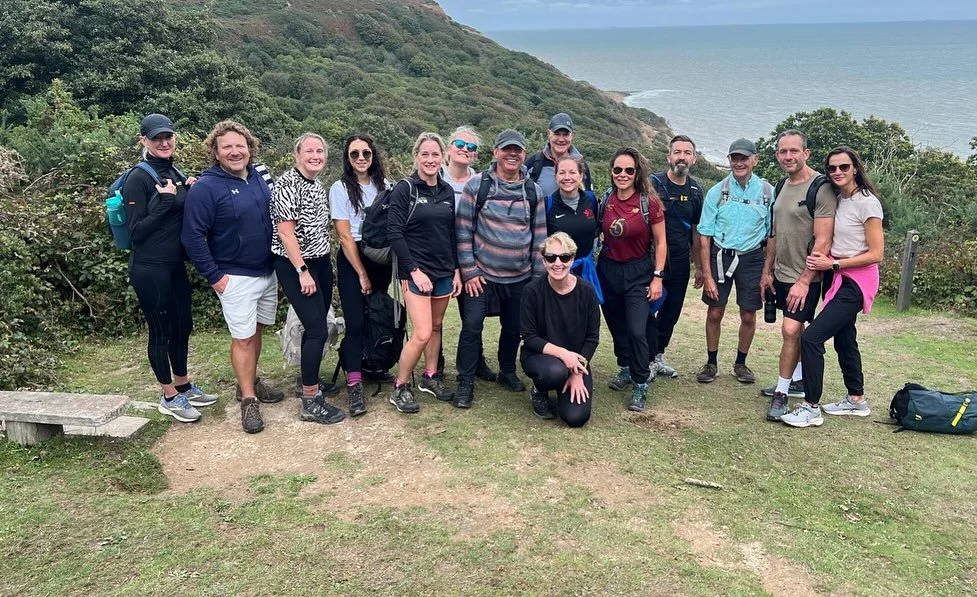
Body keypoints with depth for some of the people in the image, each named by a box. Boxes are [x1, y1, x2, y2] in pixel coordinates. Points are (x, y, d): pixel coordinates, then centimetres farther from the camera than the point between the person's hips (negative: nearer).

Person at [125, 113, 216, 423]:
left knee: (183, 325, 16)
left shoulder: (175, 174, 9)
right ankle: (169, 396, 17)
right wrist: (163, 201, -23)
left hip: (175, 266, 8)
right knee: (161, 330, 3)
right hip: (150, 269, -8)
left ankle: (183, 385, 32)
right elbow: (136, 232, -17)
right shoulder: (138, 178, -13)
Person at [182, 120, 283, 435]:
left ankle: (251, 381, 33)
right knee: (243, 338, -1)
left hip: (268, 272, 6)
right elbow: (192, 236, -17)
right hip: (236, 278, -6)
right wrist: (214, 275, -16)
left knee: (257, 330, 17)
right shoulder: (206, 188, -15)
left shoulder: (259, 178, 5)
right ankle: (248, 400, 9)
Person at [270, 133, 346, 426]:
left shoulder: (318, 185, 11)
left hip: (321, 263, 8)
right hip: (295, 266, -8)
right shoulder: (287, 183, -14)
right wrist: (303, 271, -19)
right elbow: (285, 231, -18)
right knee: (318, 330, -10)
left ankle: (310, 380, 29)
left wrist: (324, 263, 13)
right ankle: (310, 402, -3)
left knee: (316, 326, 13)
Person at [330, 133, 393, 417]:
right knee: (356, 322, -8)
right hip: (352, 260, -4)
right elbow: (344, 237, -7)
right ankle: (354, 386, -4)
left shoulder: (384, 185, 5)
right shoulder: (340, 188, -5)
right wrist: (362, 274, -8)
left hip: (381, 258, 4)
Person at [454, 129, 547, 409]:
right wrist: (469, 271, -9)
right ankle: (466, 383, 10)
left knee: (513, 328, 13)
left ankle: (507, 372, 36)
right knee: (472, 326, -4)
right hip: (481, 274, -3)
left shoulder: (533, 191, 4)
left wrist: (539, 276, 6)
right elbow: (463, 230, -6)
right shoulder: (477, 185, -6)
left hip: (520, 277, 3)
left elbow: (539, 235, 8)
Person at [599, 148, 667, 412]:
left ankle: (640, 385, 4)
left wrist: (657, 277, -9)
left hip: (639, 273, -4)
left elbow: (660, 242, -5)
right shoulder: (606, 201, 0)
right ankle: (625, 369, 37)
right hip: (608, 269, 4)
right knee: (616, 326, 16)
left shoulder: (649, 202, -10)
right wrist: (592, 268, 8)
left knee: (636, 331, -12)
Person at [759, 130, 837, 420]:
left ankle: (781, 392, -1)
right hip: (782, 274, 8)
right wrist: (767, 271, 16)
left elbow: (823, 242, -19)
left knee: (791, 330, -12)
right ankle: (797, 380, 31)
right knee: (796, 329, 17)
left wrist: (804, 281, -21)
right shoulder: (783, 186, 10)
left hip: (804, 278, -8)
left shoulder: (820, 188, -16)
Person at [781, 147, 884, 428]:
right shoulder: (838, 200, 9)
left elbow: (876, 254, -16)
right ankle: (856, 399, 36)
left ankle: (811, 408, -6)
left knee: (811, 337, -15)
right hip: (838, 279, 9)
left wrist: (833, 264, -17)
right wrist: (822, 258, -3)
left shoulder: (866, 202, -14)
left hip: (856, 282, -9)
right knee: (844, 340, 19)